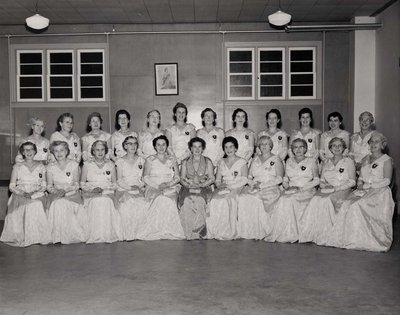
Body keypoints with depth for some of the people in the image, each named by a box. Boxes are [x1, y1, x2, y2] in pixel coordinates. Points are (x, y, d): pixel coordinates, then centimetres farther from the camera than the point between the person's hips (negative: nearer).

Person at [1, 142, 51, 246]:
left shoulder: (40, 166, 13)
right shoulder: (17, 167, 10)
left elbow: (44, 186, 9)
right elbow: (12, 187, 6)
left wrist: (34, 192, -11)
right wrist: (22, 193, -13)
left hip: (37, 198, 1)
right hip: (20, 198, 0)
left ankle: (36, 237, -11)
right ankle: (21, 237, -6)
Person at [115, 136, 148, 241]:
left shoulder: (141, 160, 18)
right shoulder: (120, 161, 10)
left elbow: (143, 178, 12)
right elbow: (119, 180, 1)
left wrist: (140, 187, -9)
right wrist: (130, 187, -14)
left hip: (139, 190, 2)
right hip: (124, 190, -2)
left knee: (144, 204, -30)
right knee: (128, 204, -34)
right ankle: (129, 234, -21)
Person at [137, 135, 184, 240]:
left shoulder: (172, 160, 17)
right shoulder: (149, 160, 12)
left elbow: (177, 178, 11)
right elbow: (145, 178, 4)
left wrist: (168, 184, -9)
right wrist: (157, 186, -12)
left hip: (170, 189, 1)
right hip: (153, 188, -1)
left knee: (168, 198, -34)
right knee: (161, 199, -35)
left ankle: (170, 230, -25)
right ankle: (157, 230, -27)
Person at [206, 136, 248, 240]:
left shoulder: (242, 162, 9)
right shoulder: (221, 162, 21)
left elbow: (244, 180, -2)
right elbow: (217, 180, 15)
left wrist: (230, 186, -14)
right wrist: (220, 185, -8)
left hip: (236, 189, -3)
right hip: (222, 189, 3)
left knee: (228, 200, -35)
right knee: (214, 200, -29)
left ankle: (227, 232, -27)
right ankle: (215, 231, -25)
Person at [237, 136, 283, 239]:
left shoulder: (276, 160, 9)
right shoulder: (255, 159, 22)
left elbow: (279, 178, -2)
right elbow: (249, 176, 19)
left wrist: (262, 185, -11)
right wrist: (253, 183, -5)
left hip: (270, 189, -4)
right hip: (254, 188, 4)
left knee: (257, 200, -34)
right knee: (243, 198, -27)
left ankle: (260, 231, -23)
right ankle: (247, 231, -23)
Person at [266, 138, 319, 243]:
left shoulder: (311, 161, 8)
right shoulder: (289, 161, 19)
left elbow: (316, 180, 4)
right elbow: (285, 178, 22)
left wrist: (300, 188, -8)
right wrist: (286, 185, -3)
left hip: (306, 191, -3)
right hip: (290, 191, 3)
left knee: (289, 200, -34)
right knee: (282, 200, -31)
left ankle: (290, 235, -26)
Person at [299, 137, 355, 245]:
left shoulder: (349, 161, 8)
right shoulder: (326, 162, 20)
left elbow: (352, 181, 0)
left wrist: (336, 188, -12)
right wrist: (324, 185, -6)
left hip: (342, 191, -3)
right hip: (327, 191, 3)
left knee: (327, 201, -35)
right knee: (316, 200, -30)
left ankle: (327, 236, -27)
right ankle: (316, 234, -27)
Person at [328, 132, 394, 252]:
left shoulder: (386, 160, 3)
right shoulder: (365, 159, 22)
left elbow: (387, 181, -7)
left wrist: (367, 185, -12)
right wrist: (360, 183, -1)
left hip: (379, 192, -5)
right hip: (364, 191, 5)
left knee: (358, 205, -31)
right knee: (347, 204, -25)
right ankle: (349, 238, -24)